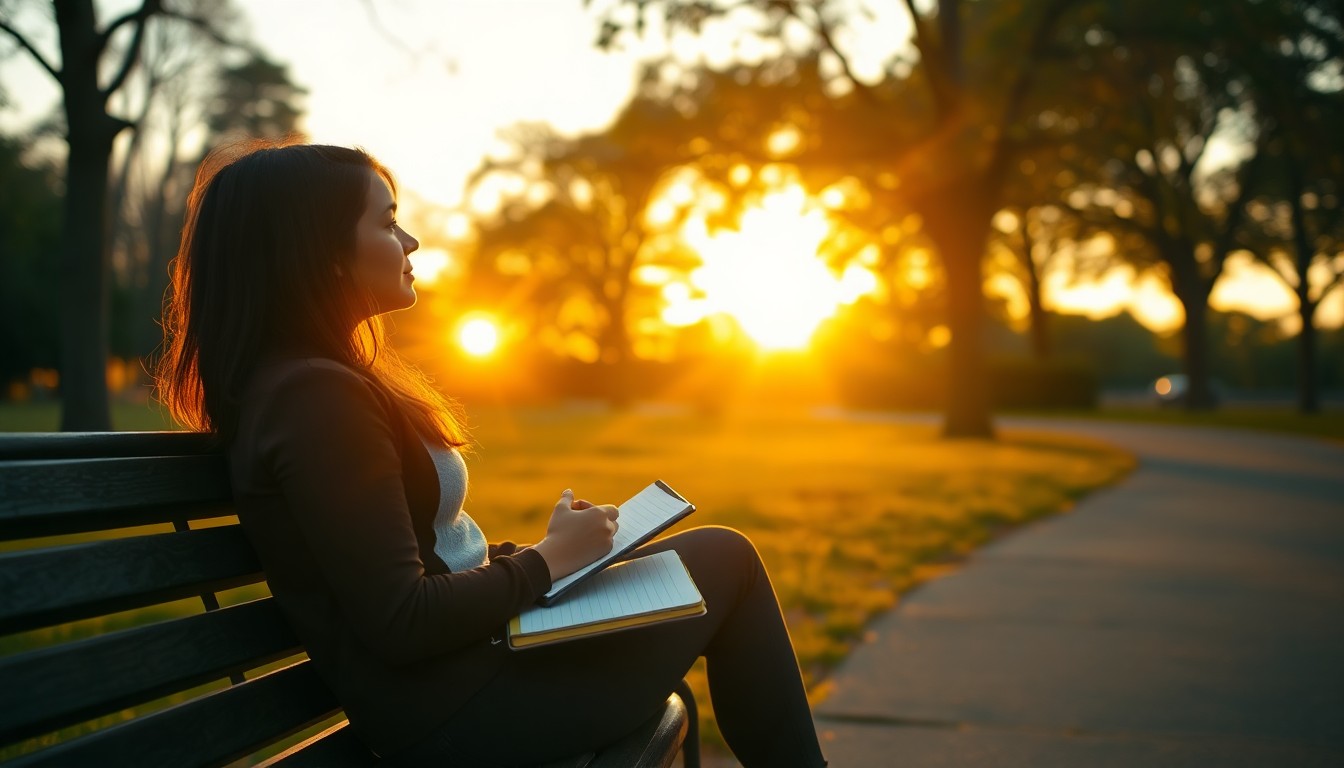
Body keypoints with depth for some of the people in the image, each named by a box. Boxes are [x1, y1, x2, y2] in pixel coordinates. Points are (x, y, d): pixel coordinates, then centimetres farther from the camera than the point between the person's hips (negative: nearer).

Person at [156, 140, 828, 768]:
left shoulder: (316, 383, 11)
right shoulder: (314, 399, -21)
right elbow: (400, 623, -24)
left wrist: (541, 552, 5)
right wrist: (550, 559, -12)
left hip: (456, 670, 10)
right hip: (455, 711, -10)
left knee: (720, 554, 18)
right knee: (727, 560, 2)